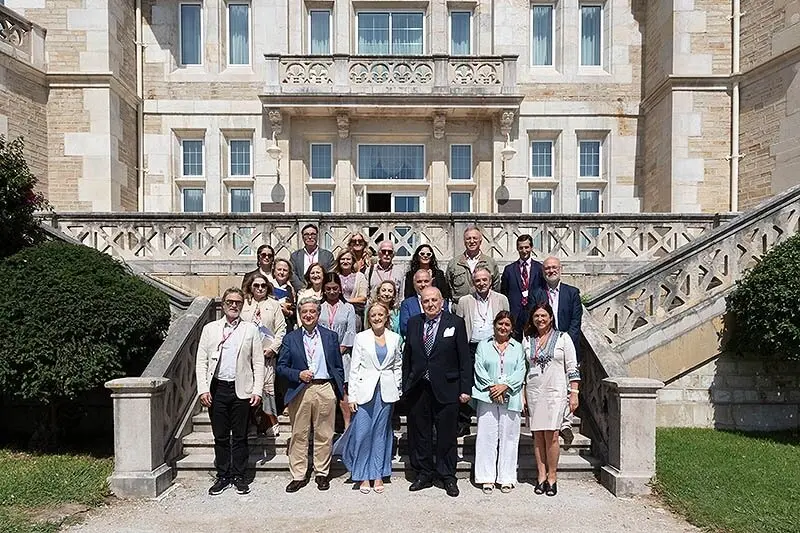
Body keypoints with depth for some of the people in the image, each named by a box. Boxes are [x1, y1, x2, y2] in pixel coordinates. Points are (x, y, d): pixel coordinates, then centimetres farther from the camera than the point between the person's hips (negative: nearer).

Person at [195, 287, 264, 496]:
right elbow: (201, 362, 5)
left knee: (240, 436, 7)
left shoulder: (251, 329, 4)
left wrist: (257, 390, -5)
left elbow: (258, 363, 2)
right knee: (220, 436, 9)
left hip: (241, 389, -1)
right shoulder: (210, 329, 7)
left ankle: (238, 476, 19)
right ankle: (223, 476, 22)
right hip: (216, 388, 1)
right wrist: (203, 389, -4)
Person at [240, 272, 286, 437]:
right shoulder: (244, 305, 9)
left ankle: (270, 424, 4)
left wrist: (272, 348, -7)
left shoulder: (274, 304, 6)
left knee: (267, 386, -5)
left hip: (267, 353, -1)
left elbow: (281, 330, 3)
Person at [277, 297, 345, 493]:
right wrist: (298, 374, -11)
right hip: (300, 391, 0)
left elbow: (338, 367, 10)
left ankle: (322, 474, 21)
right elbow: (281, 367, 5)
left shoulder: (330, 336, 9)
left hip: (325, 389, 0)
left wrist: (340, 389, 4)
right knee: (299, 434, 5)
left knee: (324, 434, 7)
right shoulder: (290, 338, 7)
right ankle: (298, 476, 17)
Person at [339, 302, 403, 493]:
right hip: (365, 390, -2)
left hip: (386, 392, 2)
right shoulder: (361, 338, 0)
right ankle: (363, 475, 12)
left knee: (381, 432, 9)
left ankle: (378, 474, 21)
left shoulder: (395, 338, 6)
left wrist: (396, 390, 5)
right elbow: (354, 368, -1)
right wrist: (352, 395, -5)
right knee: (362, 432, -3)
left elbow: (398, 366, 12)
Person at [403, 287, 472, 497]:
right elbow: (407, 356, 10)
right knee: (419, 434, 11)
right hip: (418, 389, 3)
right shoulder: (413, 323, 7)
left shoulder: (456, 323, -2)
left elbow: (464, 358, -3)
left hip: (445, 389, -3)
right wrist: (405, 385, 7)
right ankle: (424, 474, 27)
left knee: (447, 435, 6)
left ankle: (448, 476, 22)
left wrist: (465, 388, -7)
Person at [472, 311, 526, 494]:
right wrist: (492, 388, -11)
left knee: (508, 437, 3)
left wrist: (504, 386, -12)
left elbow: (521, 372, 1)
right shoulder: (483, 346, 10)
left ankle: (507, 478, 12)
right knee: (487, 437, 0)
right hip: (488, 398, -1)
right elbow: (479, 370, 0)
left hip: (510, 398, 1)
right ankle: (487, 477, 7)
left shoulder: (518, 348, 12)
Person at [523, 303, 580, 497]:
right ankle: (541, 475, 12)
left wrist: (574, 394, -4)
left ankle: (551, 476, 6)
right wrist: (522, 395, 8)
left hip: (555, 392, -3)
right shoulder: (527, 340, 9)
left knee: (551, 435, -6)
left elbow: (572, 368, 2)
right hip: (533, 392, 3)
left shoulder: (563, 338, 2)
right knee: (537, 434, 4)